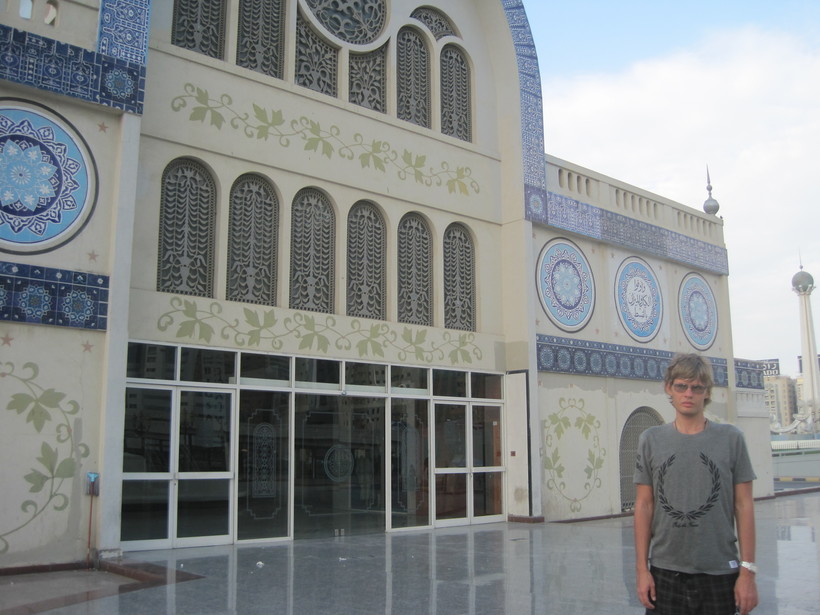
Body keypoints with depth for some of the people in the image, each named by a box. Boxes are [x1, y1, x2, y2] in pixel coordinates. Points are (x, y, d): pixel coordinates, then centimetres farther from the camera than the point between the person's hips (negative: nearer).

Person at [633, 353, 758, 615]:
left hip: (721, 572, -1)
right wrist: (641, 569, -1)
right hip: (665, 571, 1)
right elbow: (644, 506, 3)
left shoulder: (731, 438, 0)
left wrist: (748, 571, -3)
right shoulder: (651, 440, 2)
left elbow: (744, 505, 0)